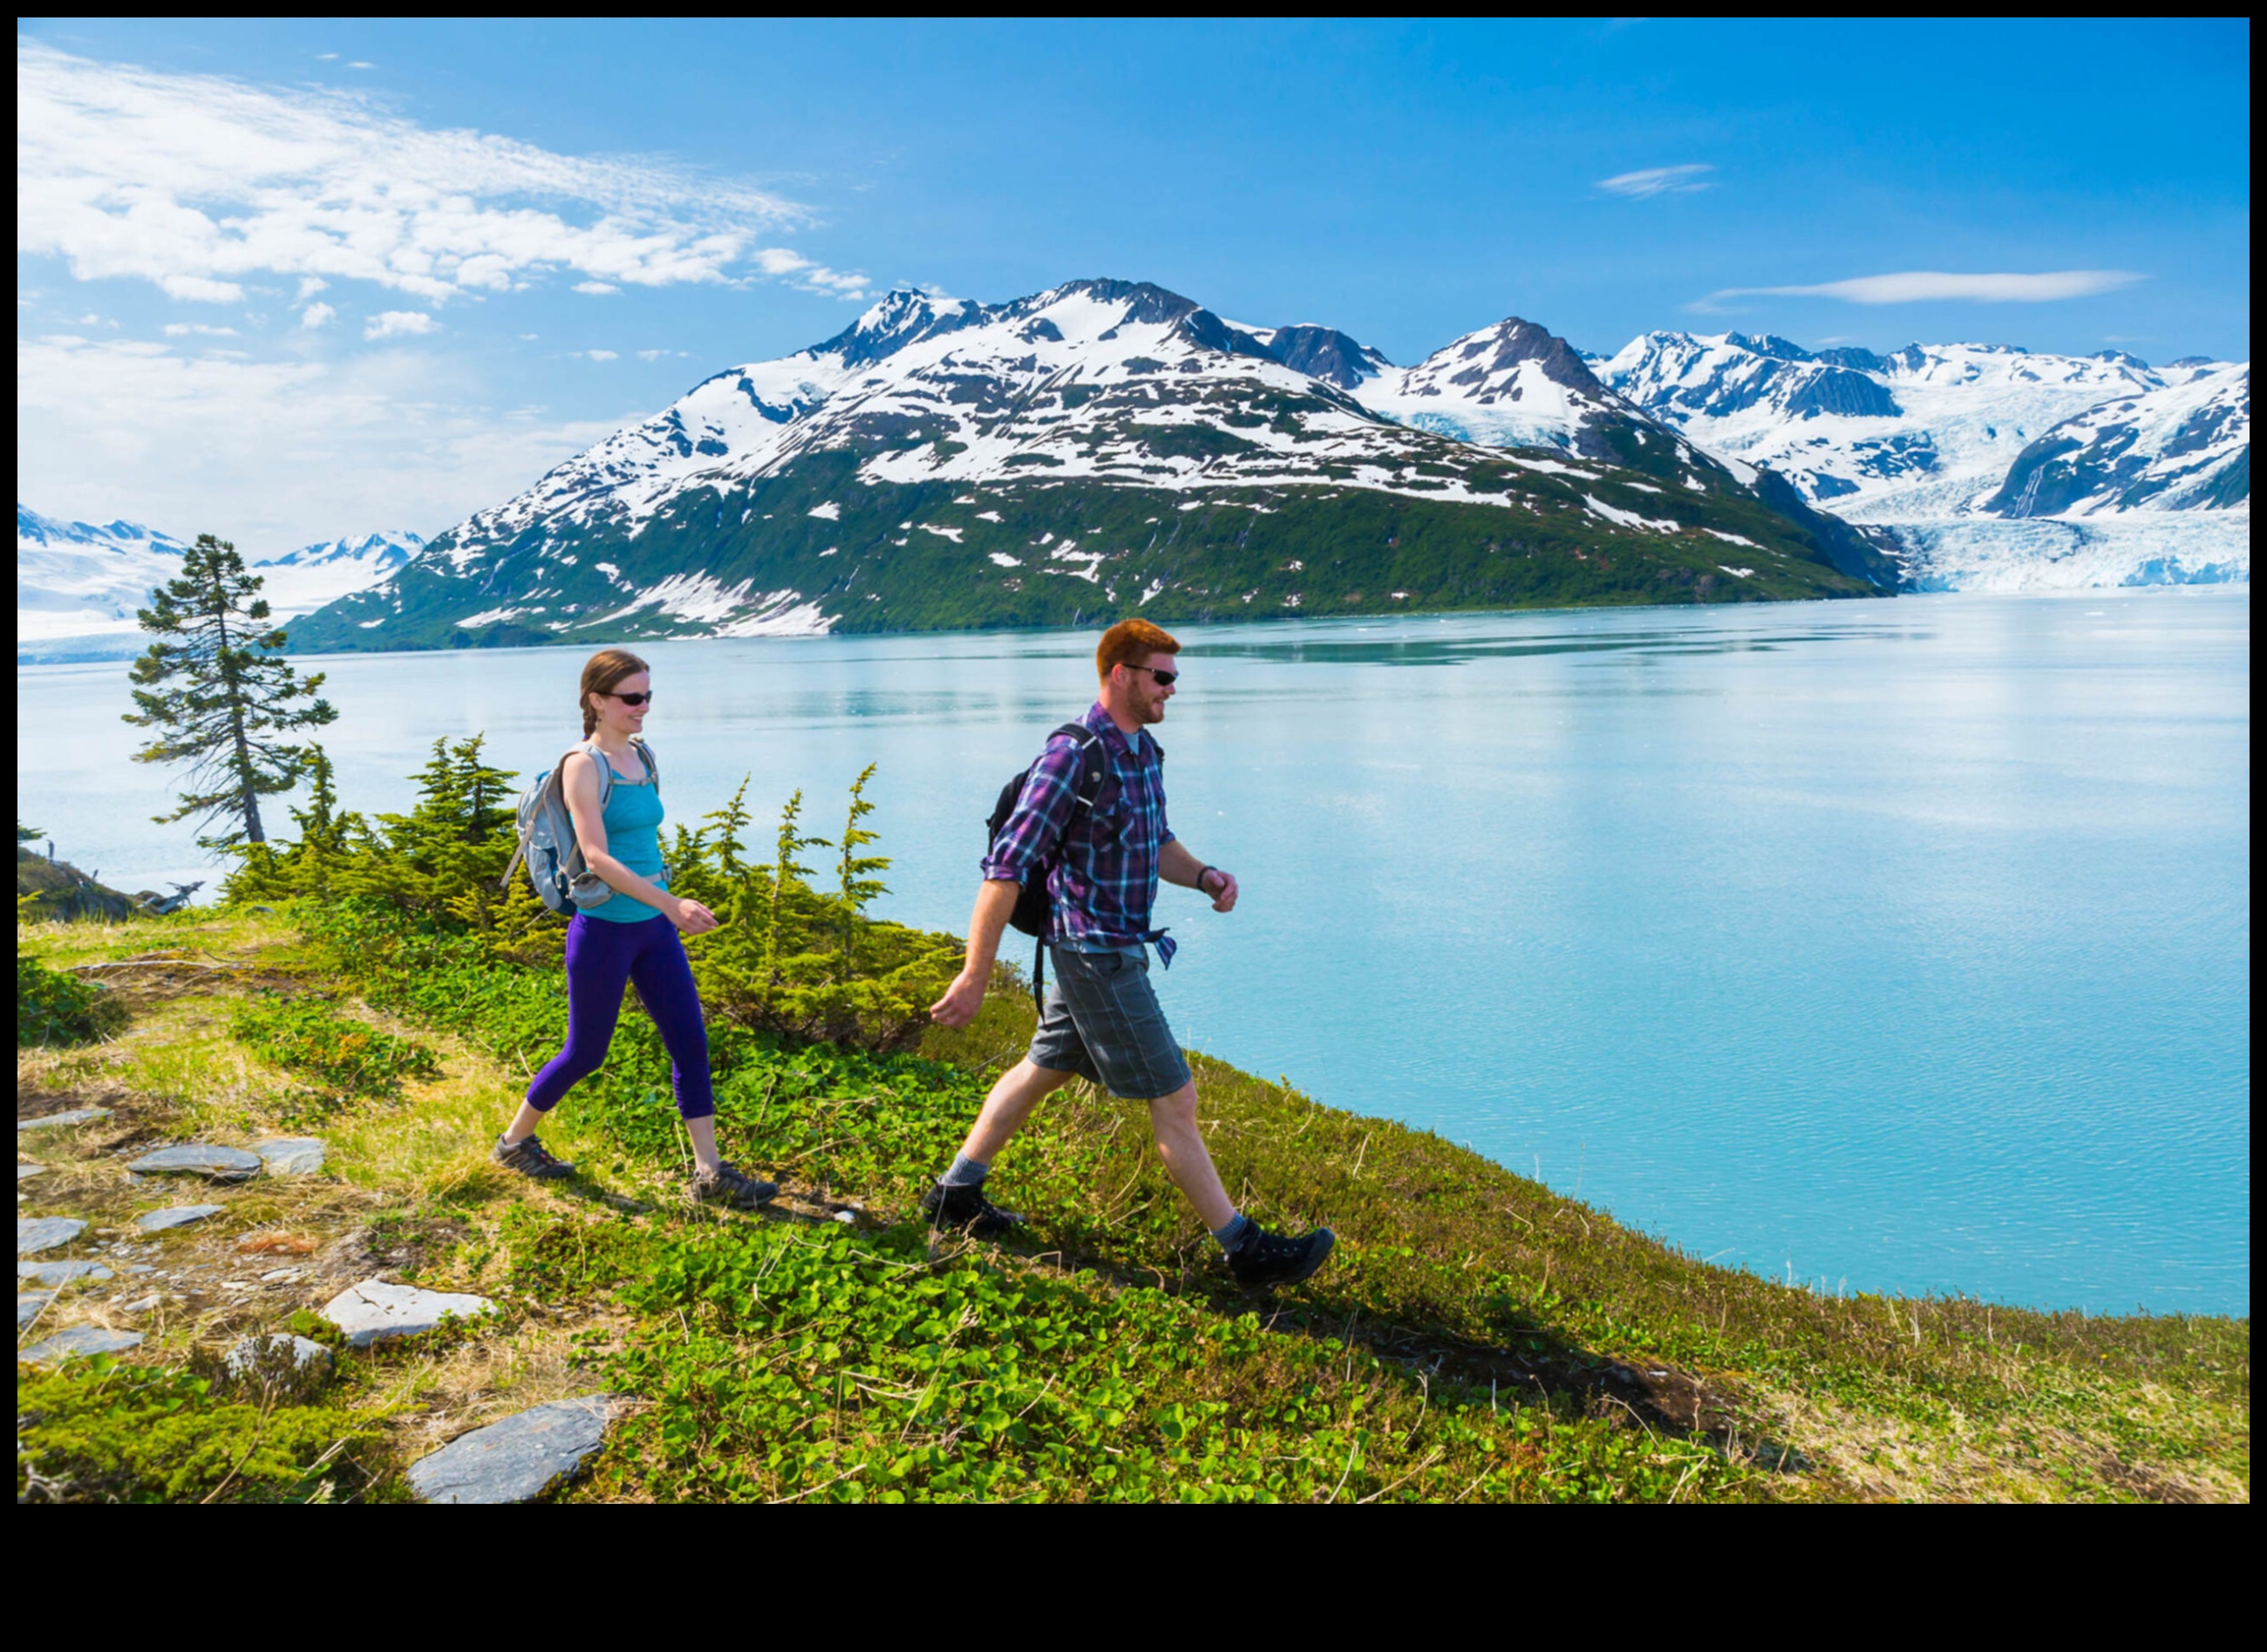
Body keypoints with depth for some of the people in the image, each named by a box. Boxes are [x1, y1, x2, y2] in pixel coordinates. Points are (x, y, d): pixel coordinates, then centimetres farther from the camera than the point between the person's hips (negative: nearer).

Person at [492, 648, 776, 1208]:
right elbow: (596, 855, -23)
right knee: (586, 1053, 7)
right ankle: (515, 1141, 31)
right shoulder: (583, 764, -13)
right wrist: (669, 903, -32)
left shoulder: (640, 757, 8)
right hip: (604, 929, -7)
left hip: (654, 928, 7)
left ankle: (710, 1172, 8)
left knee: (691, 1042, 3)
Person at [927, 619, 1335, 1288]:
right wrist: (976, 974, -21)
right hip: (1098, 956, -10)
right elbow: (1006, 866, -22)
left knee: (1045, 1068, 21)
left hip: (1113, 949, 10)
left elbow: (1155, 843, 20)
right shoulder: (1072, 757, -21)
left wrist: (1203, 875, -2)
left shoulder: (1143, 749, 7)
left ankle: (955, 1194, 35)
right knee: (1174, 1100, -2)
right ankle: (1245, 1249, 9)